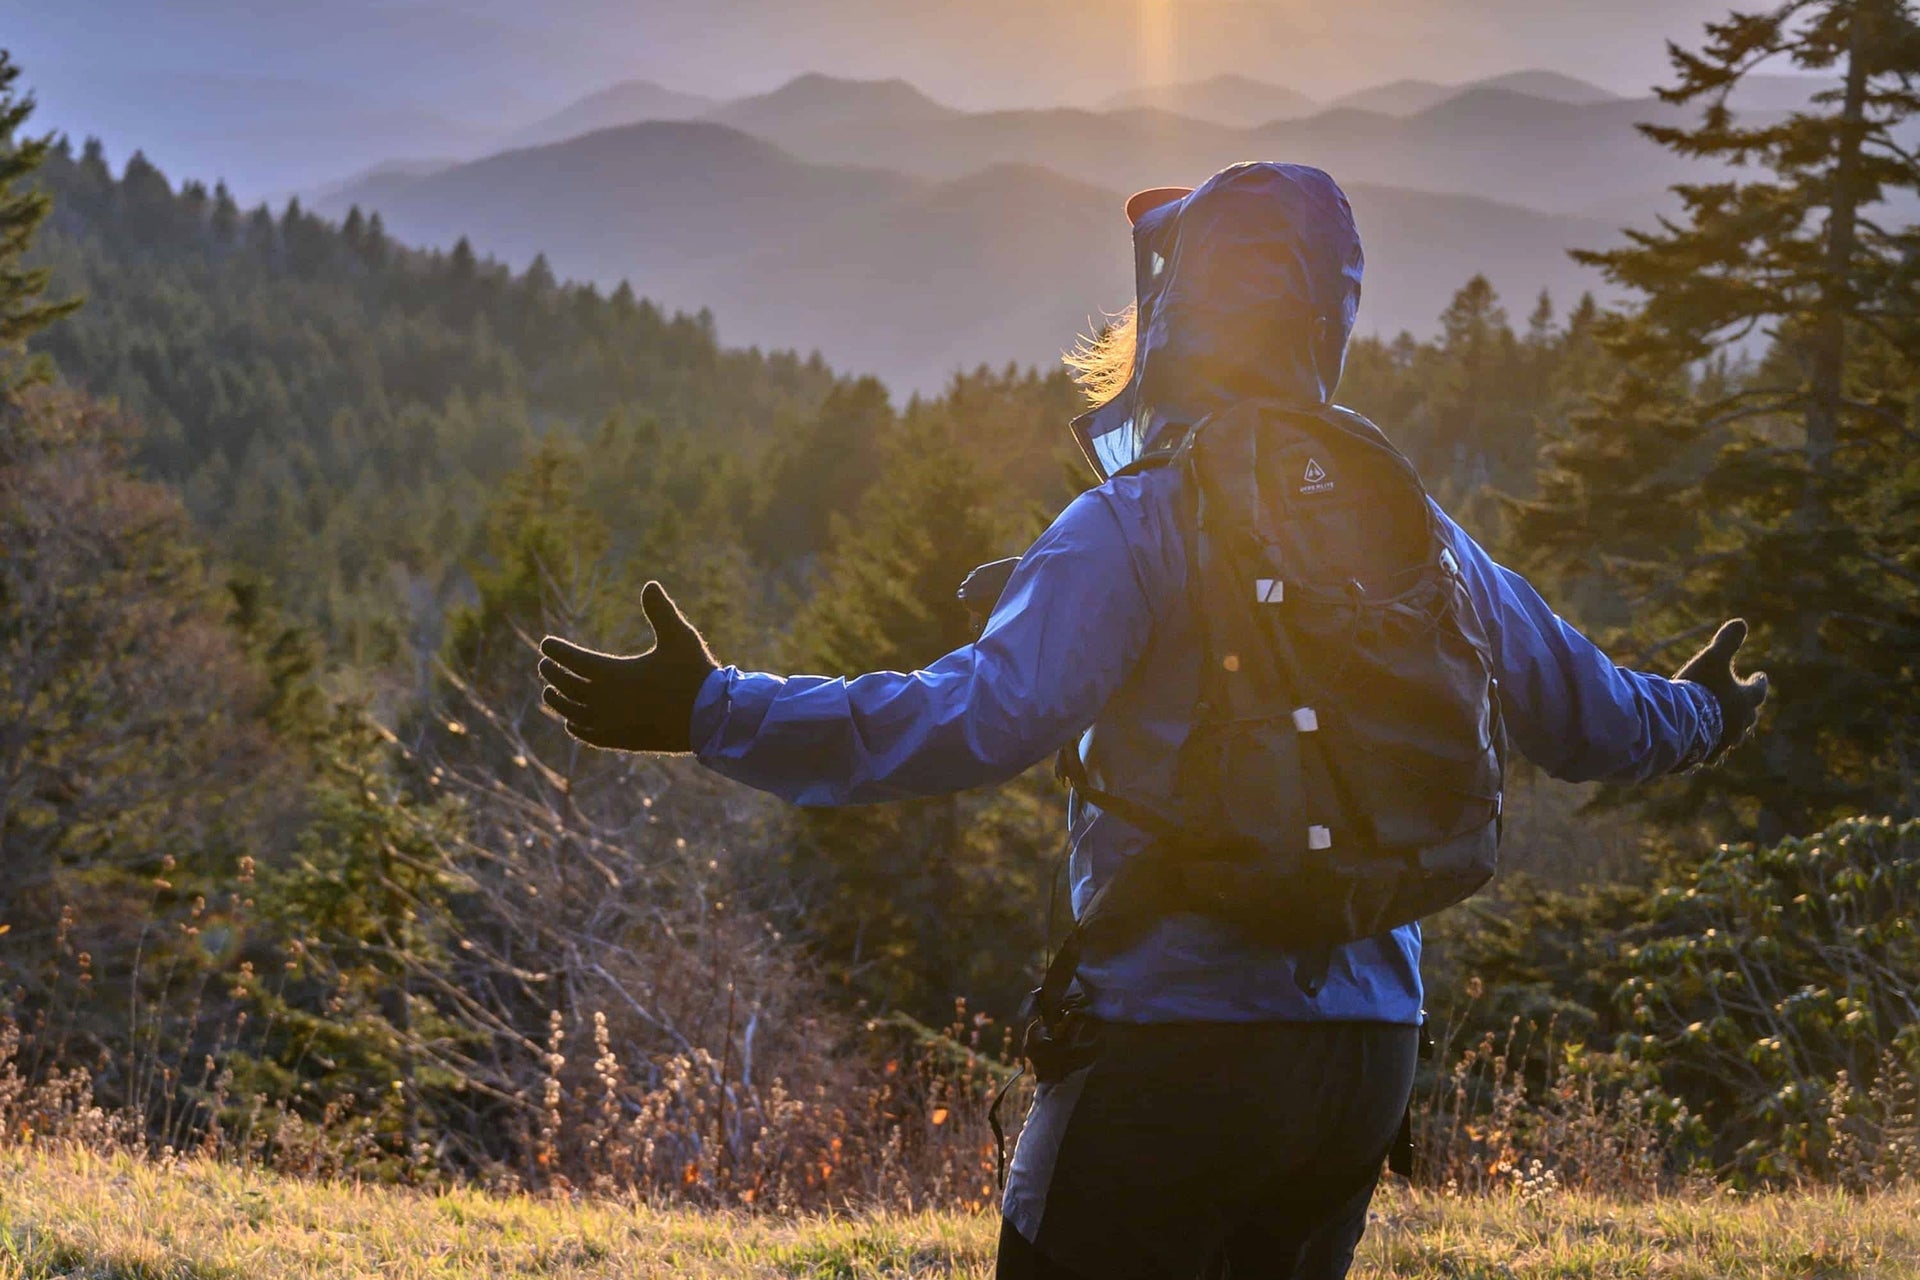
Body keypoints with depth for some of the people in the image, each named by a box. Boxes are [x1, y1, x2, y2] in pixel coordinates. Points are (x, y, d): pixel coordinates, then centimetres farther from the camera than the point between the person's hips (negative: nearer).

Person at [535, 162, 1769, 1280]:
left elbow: (983, 716, -24)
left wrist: (715, 712, -23)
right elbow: (1585, 717, 19)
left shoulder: (1137, 521, -11)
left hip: (1177, 1043, -6)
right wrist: (1700, 716, 41)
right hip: (1367, 1044, 7)